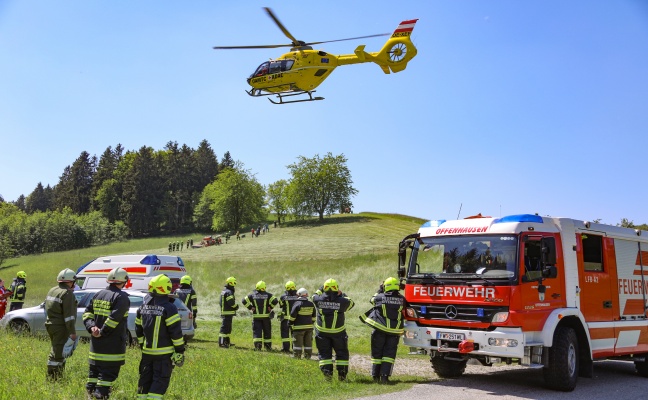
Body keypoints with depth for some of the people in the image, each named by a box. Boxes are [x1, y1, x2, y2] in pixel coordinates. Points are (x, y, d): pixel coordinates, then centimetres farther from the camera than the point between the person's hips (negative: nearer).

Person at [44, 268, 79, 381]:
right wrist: (73, 332, -17)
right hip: (60, 327, -10)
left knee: (57, 350, 19)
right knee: (58, 352, -4)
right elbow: (69, 315, -19)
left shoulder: (52, 291, 14)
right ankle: (52, 377, -2)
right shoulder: (67, 293, -15)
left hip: (50, 324, 10)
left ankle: (59, 375, 28)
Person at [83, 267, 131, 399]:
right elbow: (114, 318, -23)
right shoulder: (121, 297, -13)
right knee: (109, 372, 0)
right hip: (113, 344, -7)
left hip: (96, 342, 7)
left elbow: (87, 312, 7)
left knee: (94, 369, 18)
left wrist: (91, 327, -3)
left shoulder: (99, 295, 11)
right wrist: (103, 332, -15)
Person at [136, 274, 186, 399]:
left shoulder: (143, 307, 7)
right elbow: (176, 331, -16)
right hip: (164, 353, -6)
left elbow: (138, 329, 14)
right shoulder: (169, 308, -15)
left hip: (147, 351, 6)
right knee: (160, 380, 0)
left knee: (145, 379, 17)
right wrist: (180, 350, -8)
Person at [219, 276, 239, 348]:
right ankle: (221, 342, -9)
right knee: (225, 328, -9)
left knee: (228, 328, 17)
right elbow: (231, 302, -22)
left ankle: (227, 342, 24)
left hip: (224, 312, 10)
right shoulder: (229, 292, -15)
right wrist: (236, 306, -3)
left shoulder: (224, 291, 18)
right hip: (228, 313, -10)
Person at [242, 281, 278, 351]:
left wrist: (250, 307, 2)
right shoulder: (268, 295, -3)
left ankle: (257, 345, -15)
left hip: (256, 316, 0)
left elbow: (244, 301, -5)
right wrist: (270, 307, 1)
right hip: (266, 316, 0)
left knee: (257, 331, 0)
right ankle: (268, 346, 19)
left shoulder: (252, 295, 0)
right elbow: (275, 301, -13)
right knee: (267, 331, 12)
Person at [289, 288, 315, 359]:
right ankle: (307, 356, 16)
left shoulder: (297, 304, -12)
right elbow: (314, 316, 15)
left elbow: (292, 315, -12)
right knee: (308, 343, 12)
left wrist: (291, 323, 0)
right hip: (309, 327, 5)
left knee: (298, 343, 1)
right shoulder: (311, 304, 7)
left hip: (299, 327, -5)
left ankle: (297, 357, 3)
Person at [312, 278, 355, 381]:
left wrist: (321, 289, 18)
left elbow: (315, 296, 11)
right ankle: (342, 374, 14)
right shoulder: (342, 301, -16)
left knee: (324, 353, 11)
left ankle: (327, 372, 1)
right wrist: (342, 294, 8)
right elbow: (351, 303, 5)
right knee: (342, 353, 14)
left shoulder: (318, 299, -13)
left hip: (322, 332, 1)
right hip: (338, 332, -1)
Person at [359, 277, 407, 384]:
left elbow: (372, 300, 14)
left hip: (380, 329, -1)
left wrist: (379, 291, 24)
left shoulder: (380, 297, -6)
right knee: (389, 353, 6)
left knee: (377, 353, 11)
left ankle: (376, 376, 14)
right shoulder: (401, 299, -1)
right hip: (395, 331, 1)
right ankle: (385, 375, -4)